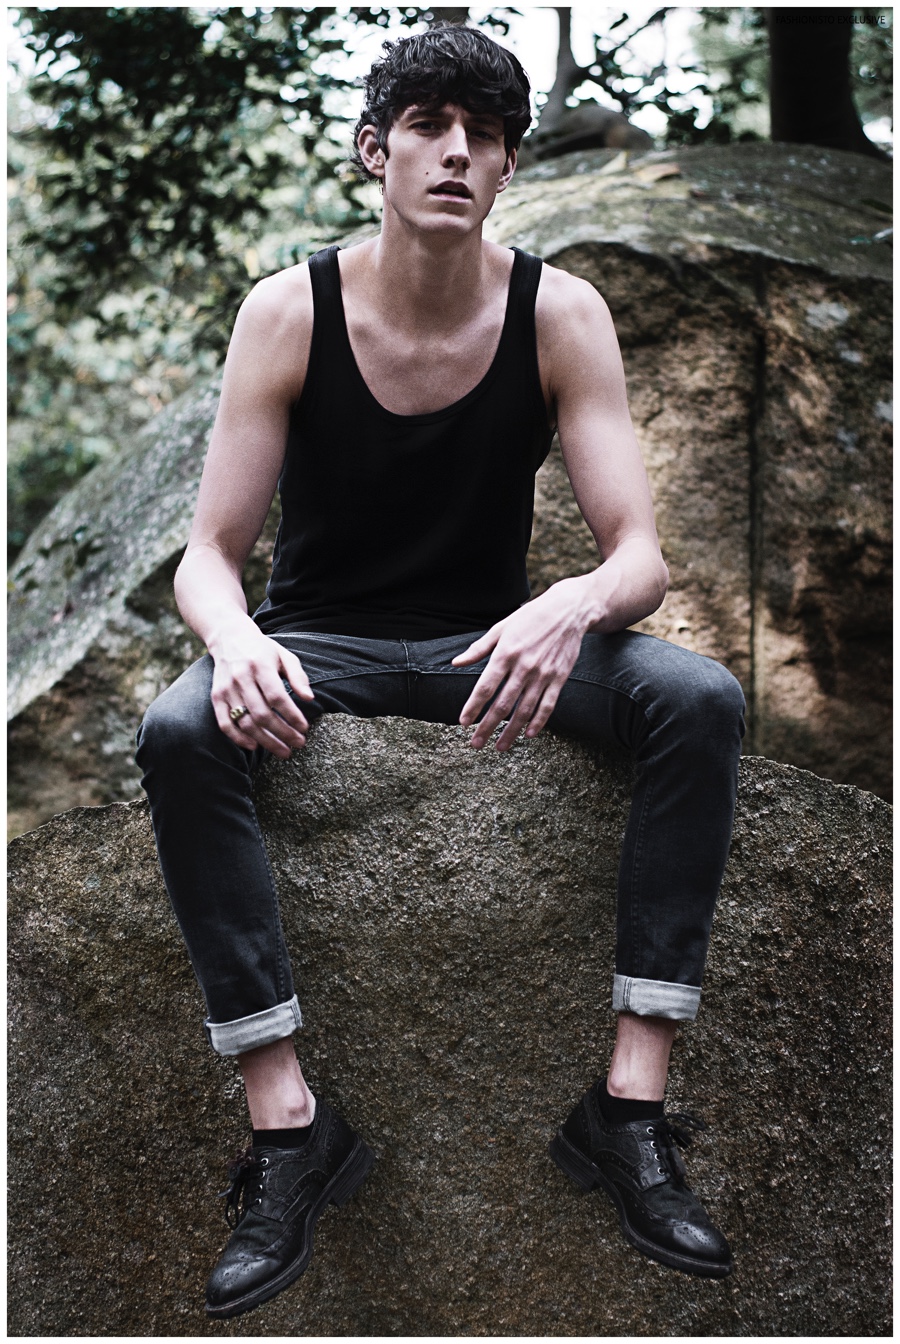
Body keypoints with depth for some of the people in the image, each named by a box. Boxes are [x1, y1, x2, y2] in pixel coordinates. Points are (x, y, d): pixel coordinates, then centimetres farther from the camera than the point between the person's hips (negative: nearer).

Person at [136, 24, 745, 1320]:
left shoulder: (559, 314, -8)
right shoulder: (289, 311, -10)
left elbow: (640, 551, -13)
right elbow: (208, 557, -10)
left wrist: (575, 607, -39)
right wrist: (237, 641, -36)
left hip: (489, 643, 1)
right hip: (320, 642, -1)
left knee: (702, 701, -27)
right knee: (178, 731, -33)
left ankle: (630, 1107, -24)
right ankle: (289, 1124, -27)